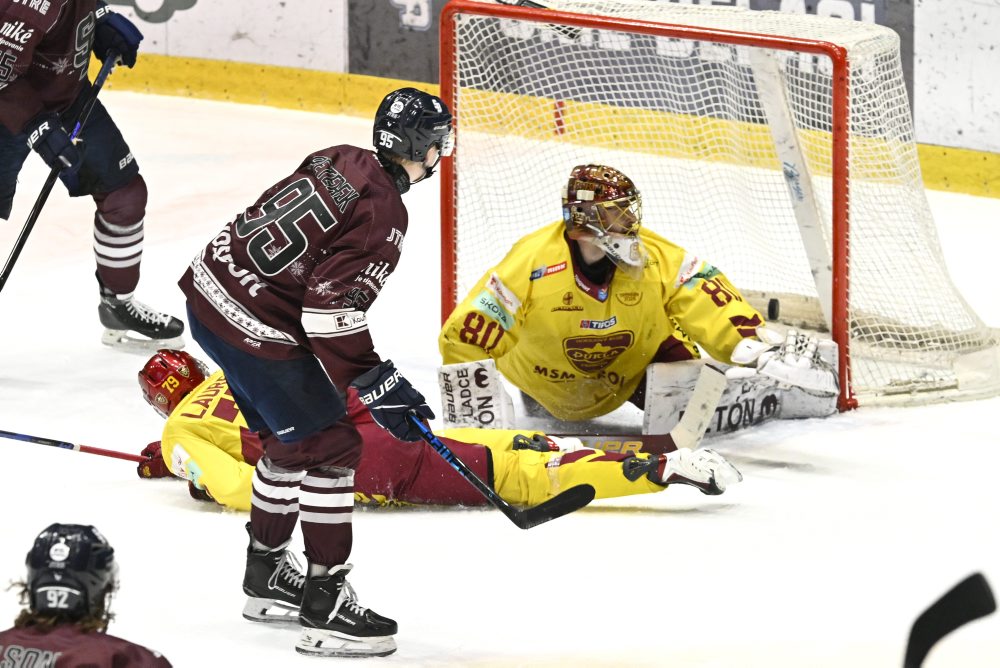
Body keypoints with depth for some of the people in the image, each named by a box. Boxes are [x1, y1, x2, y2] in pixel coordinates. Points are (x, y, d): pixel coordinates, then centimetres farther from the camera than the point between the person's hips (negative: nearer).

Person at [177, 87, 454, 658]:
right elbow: (333, 311, -23)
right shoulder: (382, 214, -18)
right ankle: (326, 605, -2)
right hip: (256, 328, -9)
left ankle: (266, 570, 39)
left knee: (292, 437, 24)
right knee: (330, 446, -3)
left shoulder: (340, 163, 8)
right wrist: (376, 385, -16)